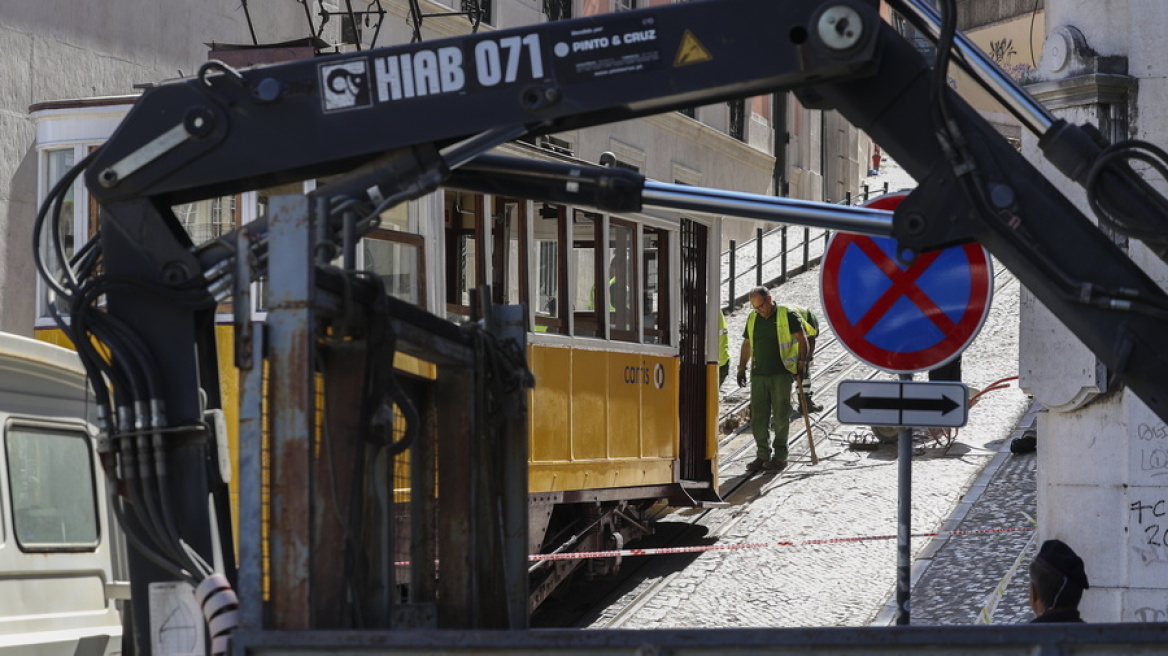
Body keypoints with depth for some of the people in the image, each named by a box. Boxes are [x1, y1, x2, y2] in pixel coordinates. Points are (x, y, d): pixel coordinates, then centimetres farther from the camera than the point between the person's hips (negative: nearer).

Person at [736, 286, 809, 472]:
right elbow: (747, 344, 22)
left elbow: (801, 340, -1)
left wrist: (801, 363, -9)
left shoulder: (787, 316, -2)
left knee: (781, 416, -3)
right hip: (758, 374, 5)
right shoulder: (752, 319, 14)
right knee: (758, 417, 3)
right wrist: (741, 368, 18)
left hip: (781, 373, -5)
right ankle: (763, 455, 9)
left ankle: (780, 456, 3)